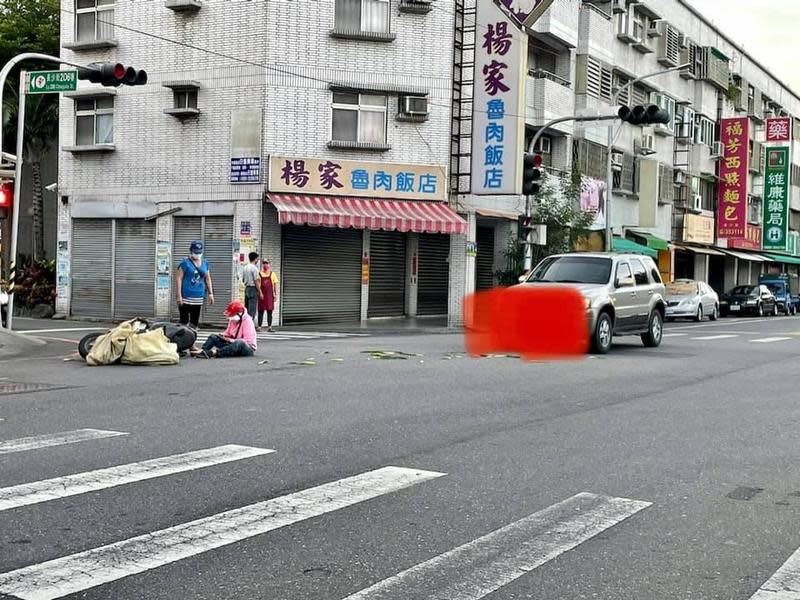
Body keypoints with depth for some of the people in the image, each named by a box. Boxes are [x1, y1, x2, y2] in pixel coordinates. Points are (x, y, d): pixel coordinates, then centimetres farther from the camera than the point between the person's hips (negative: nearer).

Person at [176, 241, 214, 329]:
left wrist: (210, 293, 10)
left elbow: (207, 279, 18)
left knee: (195, 322, 9)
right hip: (186, 297, -5)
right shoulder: (185, 263, -5)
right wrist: (179, 295, -14)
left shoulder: (205, 263, 12)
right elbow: (179, 279, -8)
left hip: (199, 297, 6)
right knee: (184, 321, -5)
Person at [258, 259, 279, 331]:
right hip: (262, 295, -1)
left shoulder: (272, 274, 8)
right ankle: (259, 326, 5)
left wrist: (276, 294, 0)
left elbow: (275, 284, 7)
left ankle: (269, 327, 7)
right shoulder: (259, 274, 5)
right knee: (261, 311, 1)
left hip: (270, 295, 1)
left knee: (269, 312, 3)